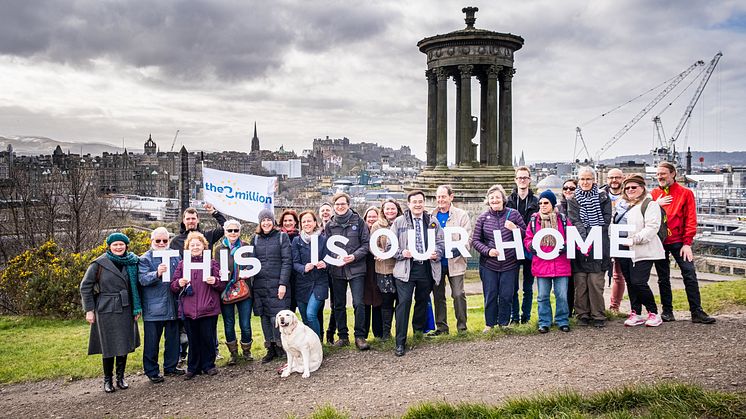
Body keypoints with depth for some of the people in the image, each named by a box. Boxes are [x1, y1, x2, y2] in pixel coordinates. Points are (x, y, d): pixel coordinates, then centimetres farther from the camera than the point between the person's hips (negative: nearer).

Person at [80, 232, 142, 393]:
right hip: (106, 310, -3)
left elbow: (135, 286, 11)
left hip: (125, 310, 4)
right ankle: (107, 380, 18)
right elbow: (85, 286, -3)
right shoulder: (99, 264, -7)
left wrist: (137, 307, 6)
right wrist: (89, 310, -6)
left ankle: (121, 377, 22)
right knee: (109, 346, 3)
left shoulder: (131, 262, 5)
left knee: (124, 344, 8)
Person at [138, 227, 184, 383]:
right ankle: (152, 371, 14)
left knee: (173, 337, 14)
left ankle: (171, 366, 28)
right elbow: (143, 279, -19)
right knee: (152, 341, 3)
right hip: (153, 307, -5)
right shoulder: (145, 259, -5)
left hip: (172, 305, 5)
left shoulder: (175, 256, 9)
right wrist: (157, 273, -36)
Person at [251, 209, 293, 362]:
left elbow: (287, 261, -4)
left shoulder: (282, 237, 1)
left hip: (277, 284, -4)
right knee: (264, 318, 6)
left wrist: (283, 283, -11)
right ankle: (270, 349, 16)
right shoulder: (256, 239, 13)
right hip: (260, 285, 4)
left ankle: (280, 347, 7)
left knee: (276, 317, -8)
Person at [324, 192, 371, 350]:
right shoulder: (330, 225, 8)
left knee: (359, 303, -8)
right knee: (339, 305, 9)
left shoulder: (358, 221, 2)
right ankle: (343, 336, 20)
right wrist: (336, 257, -10)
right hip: (337, 270, 3)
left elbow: (366, 243, 0)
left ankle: (360, 337, 1)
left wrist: (354, 256, -14)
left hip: (356, 268, -3)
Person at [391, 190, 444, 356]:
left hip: (427, 268, 3)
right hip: (405, 268, -3)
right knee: (404, 302, -10)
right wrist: (401, 253, -14)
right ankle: (400, 343, -5)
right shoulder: (399, 222, 3)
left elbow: (440, 242, 12)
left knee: (423, 302, 14)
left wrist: (436, 253, -8)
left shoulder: (433, 222, 10)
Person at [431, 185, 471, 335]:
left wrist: (458, 250, -19)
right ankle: (441, 327, 19)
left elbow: (467, 237, -4)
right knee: (438, 295, 9)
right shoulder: (431, 216, 9)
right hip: (436, 262, 3)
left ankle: (462, 326, 7)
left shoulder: (461, 215, 1)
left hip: (455, 261, -3)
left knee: (458, 294, -6)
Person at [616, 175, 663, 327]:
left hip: (642, 251, -7)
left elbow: (652, 227, -14)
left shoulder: (650, 204, -3)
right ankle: (635, 314, 16)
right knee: (630, 282, 8)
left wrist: (635, 239, -22)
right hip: (624, 251, 7)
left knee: (639, 282, -12)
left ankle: (653, 313, 5)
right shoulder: (621, 204, 18)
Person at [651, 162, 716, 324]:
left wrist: (687, 243, -9)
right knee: (663, 278, 8)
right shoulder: (654, 194, 8)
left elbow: (691, 220, -3)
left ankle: (696, 312, -1)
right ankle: (667, 311, 17)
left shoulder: (686, 193, 1)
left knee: (690, 275, -7)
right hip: (659, 241, 2)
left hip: (678, 241, -2)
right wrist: (656, 205, -11)